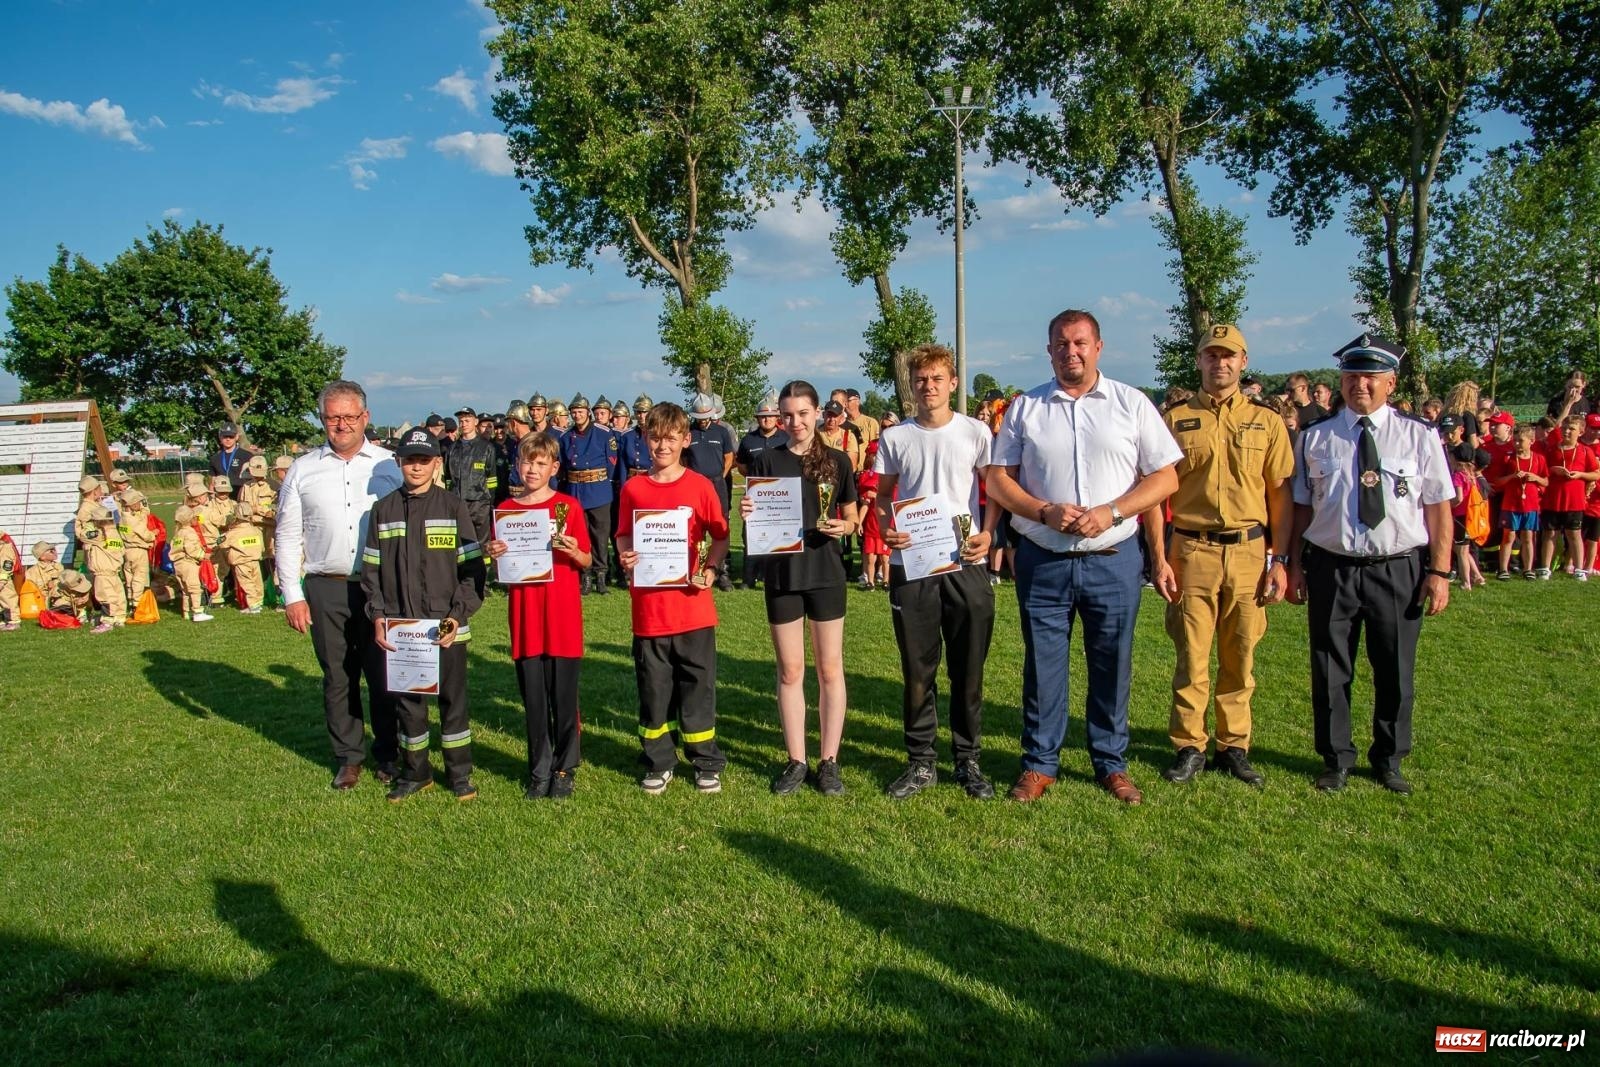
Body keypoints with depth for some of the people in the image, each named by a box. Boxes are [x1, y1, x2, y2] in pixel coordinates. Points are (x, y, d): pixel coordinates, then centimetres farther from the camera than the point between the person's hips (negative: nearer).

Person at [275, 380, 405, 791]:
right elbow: (288, 536, 7)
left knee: (384, 675, 5)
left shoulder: (388, 465, 2)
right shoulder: (303, 470, 6)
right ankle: (348, 757, 25)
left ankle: (388, 755, 22)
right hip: (326, 590, 2)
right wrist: (292, 595, 2)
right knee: (337, 678, 10)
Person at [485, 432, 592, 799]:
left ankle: (565, 769, 19)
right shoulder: (507, 510, 6)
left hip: (563, 618, -2)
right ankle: (539, 771, 21)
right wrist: (494, 554, -9)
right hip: (524, 618, 2)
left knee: (564, 697, 4)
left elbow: (587, 562, 2)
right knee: (533, 700, 8)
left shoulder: (569, 507, -1)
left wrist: (573, 552, -18)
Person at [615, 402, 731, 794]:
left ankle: (707, 764, 20)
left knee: (698, 687, 6)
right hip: (648, 608, 2)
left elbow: (720, 536, 3)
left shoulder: (700, 486, -1)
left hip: (693, 607, -1)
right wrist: (625, 556, -11)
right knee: (653, 689, 11)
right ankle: (658, 764, 25)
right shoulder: (633, 489, 3)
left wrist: (710, 568, -13)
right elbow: (623, 536, 10)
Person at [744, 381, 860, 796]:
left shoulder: (837, 461, 2)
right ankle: (796, 761, 17)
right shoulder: (765, 461, 2)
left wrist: (844, 526, -13)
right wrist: (748, 514, -17)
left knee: (830, 668, 6)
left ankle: (829, 760, 16)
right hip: (781, 573, 0)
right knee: (790, 671, 7)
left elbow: (852, 518, 8)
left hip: (825, 572, 0)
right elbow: (755, 522, 5)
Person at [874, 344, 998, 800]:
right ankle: (920, 762, 21)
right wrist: (886, 530, -8)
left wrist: (988, 533, -10)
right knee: (917, 669, 8)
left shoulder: (975, 432, 1)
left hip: (966, 564, -1)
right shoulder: (894, 438, 5)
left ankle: (968, 761, 21)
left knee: (968, 669, 7)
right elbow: (883, 496, 12)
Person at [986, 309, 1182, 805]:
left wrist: (1109, 513, -13)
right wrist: (1046, 512, -13)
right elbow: (998, 480, 4)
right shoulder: (1024, 408, 5)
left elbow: (1165, 477, 1)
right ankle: (1040, 763, 21)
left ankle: (1112, 763, 25)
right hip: (1043, 560, 0)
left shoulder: (1131, 403, 4)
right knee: (1042, 665, 7)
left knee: (1112, 666, 9)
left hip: (1114, 559, 0)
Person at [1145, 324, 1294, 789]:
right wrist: (1158, 558, -4)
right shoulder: (1175, 419, 5)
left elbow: (1281, 493, 8)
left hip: (1249, 552, 1)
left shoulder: (1267, 421, 9)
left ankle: (1233, 747, 20)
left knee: (1240, 659, 7)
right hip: (1192, 551, -1)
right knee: (1191, 658, 1)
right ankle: (1189, 747, 13)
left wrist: (1279, 559, 1)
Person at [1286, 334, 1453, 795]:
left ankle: (1389, 761, 31)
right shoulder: (1314, 438, 3)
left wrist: (1439, 571, -5)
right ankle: (1336, 760, 27)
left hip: (1399, 570, 0)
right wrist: (1295, 566, 0)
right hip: (1331, 568, 0)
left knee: (1395, 671, 12)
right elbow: (1301, 507, 4)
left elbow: (1438, 509, 0)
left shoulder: (1419, 436, 1)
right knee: (1330, 671, 9)